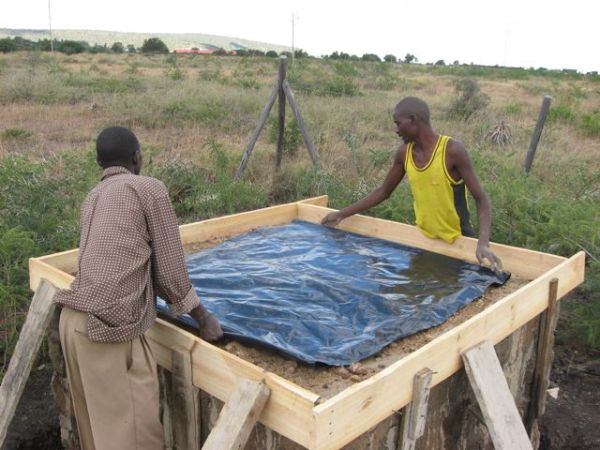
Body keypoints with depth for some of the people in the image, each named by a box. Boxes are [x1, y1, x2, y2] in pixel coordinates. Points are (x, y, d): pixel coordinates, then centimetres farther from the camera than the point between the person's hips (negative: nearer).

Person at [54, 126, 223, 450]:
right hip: (108, 326, -8)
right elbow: (170, 269, -2)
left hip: (74, 319, 8)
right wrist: (203, 317, 10)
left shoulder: (92, 198, 19)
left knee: (98, 424, 22)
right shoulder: (149, 189, -1)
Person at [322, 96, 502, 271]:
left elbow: (481, 199, -21)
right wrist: (341, 214, 6)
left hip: (458, 241, -4)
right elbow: (383, 192, 7)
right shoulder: (404, 153, -5)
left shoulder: (452, 150, -22)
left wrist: (483, 244, -35)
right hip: (422, 237, 5)